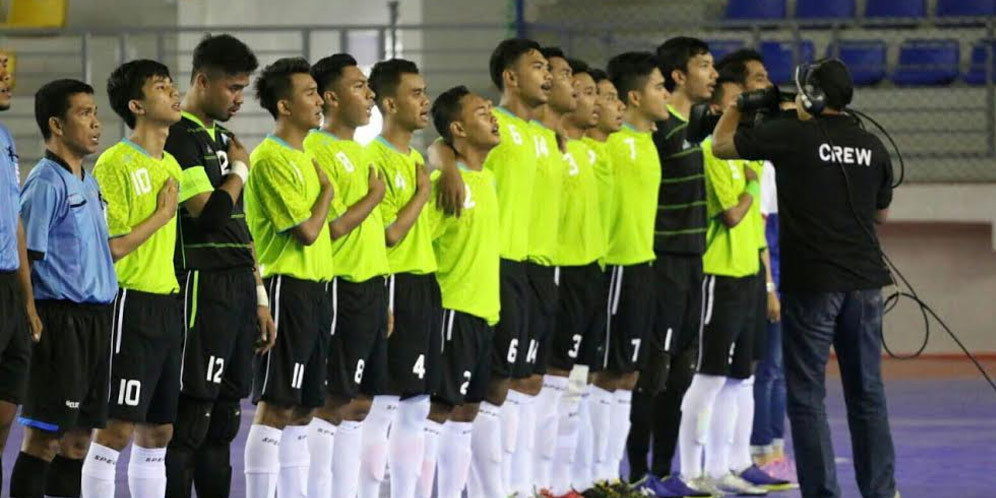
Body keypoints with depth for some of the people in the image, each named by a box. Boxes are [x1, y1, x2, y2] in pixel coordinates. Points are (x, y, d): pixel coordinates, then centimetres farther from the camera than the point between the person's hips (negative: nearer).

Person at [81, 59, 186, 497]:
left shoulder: (171, 165, 15)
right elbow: (112, 247, -18)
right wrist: (163, 213, -10)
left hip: (168, 306, 8)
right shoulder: (115, 164, -11)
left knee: (158, 431, 11)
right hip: (131, 304, -8)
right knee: (117, 428, -9)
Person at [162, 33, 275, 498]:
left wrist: (259, 297, 20)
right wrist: (239, 169, -4)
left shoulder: (222, 137, 18)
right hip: (203, 289, -9)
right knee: (193, 414, -9)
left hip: (238, 288, 9)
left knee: (224, 417, 10)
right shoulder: (181, 137, -11)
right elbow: (210, 213, -21)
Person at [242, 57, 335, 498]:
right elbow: (307, 231, -17)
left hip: (316, 288, 9)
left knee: (302, 408, 11)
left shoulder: (305, 157, 16)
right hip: (288, 287, -9)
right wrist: (326, 187, -4)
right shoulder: (271, 159, -13)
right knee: (275, 407, -8)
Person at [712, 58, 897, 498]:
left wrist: (736, 108, 20)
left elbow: (721, 145, 3)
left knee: (806, 394, 1)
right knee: (867, 392, 10)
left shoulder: (791, 137, -8)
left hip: (811, 281, -5)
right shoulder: (871, 146, 7)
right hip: (864, 280, 5)